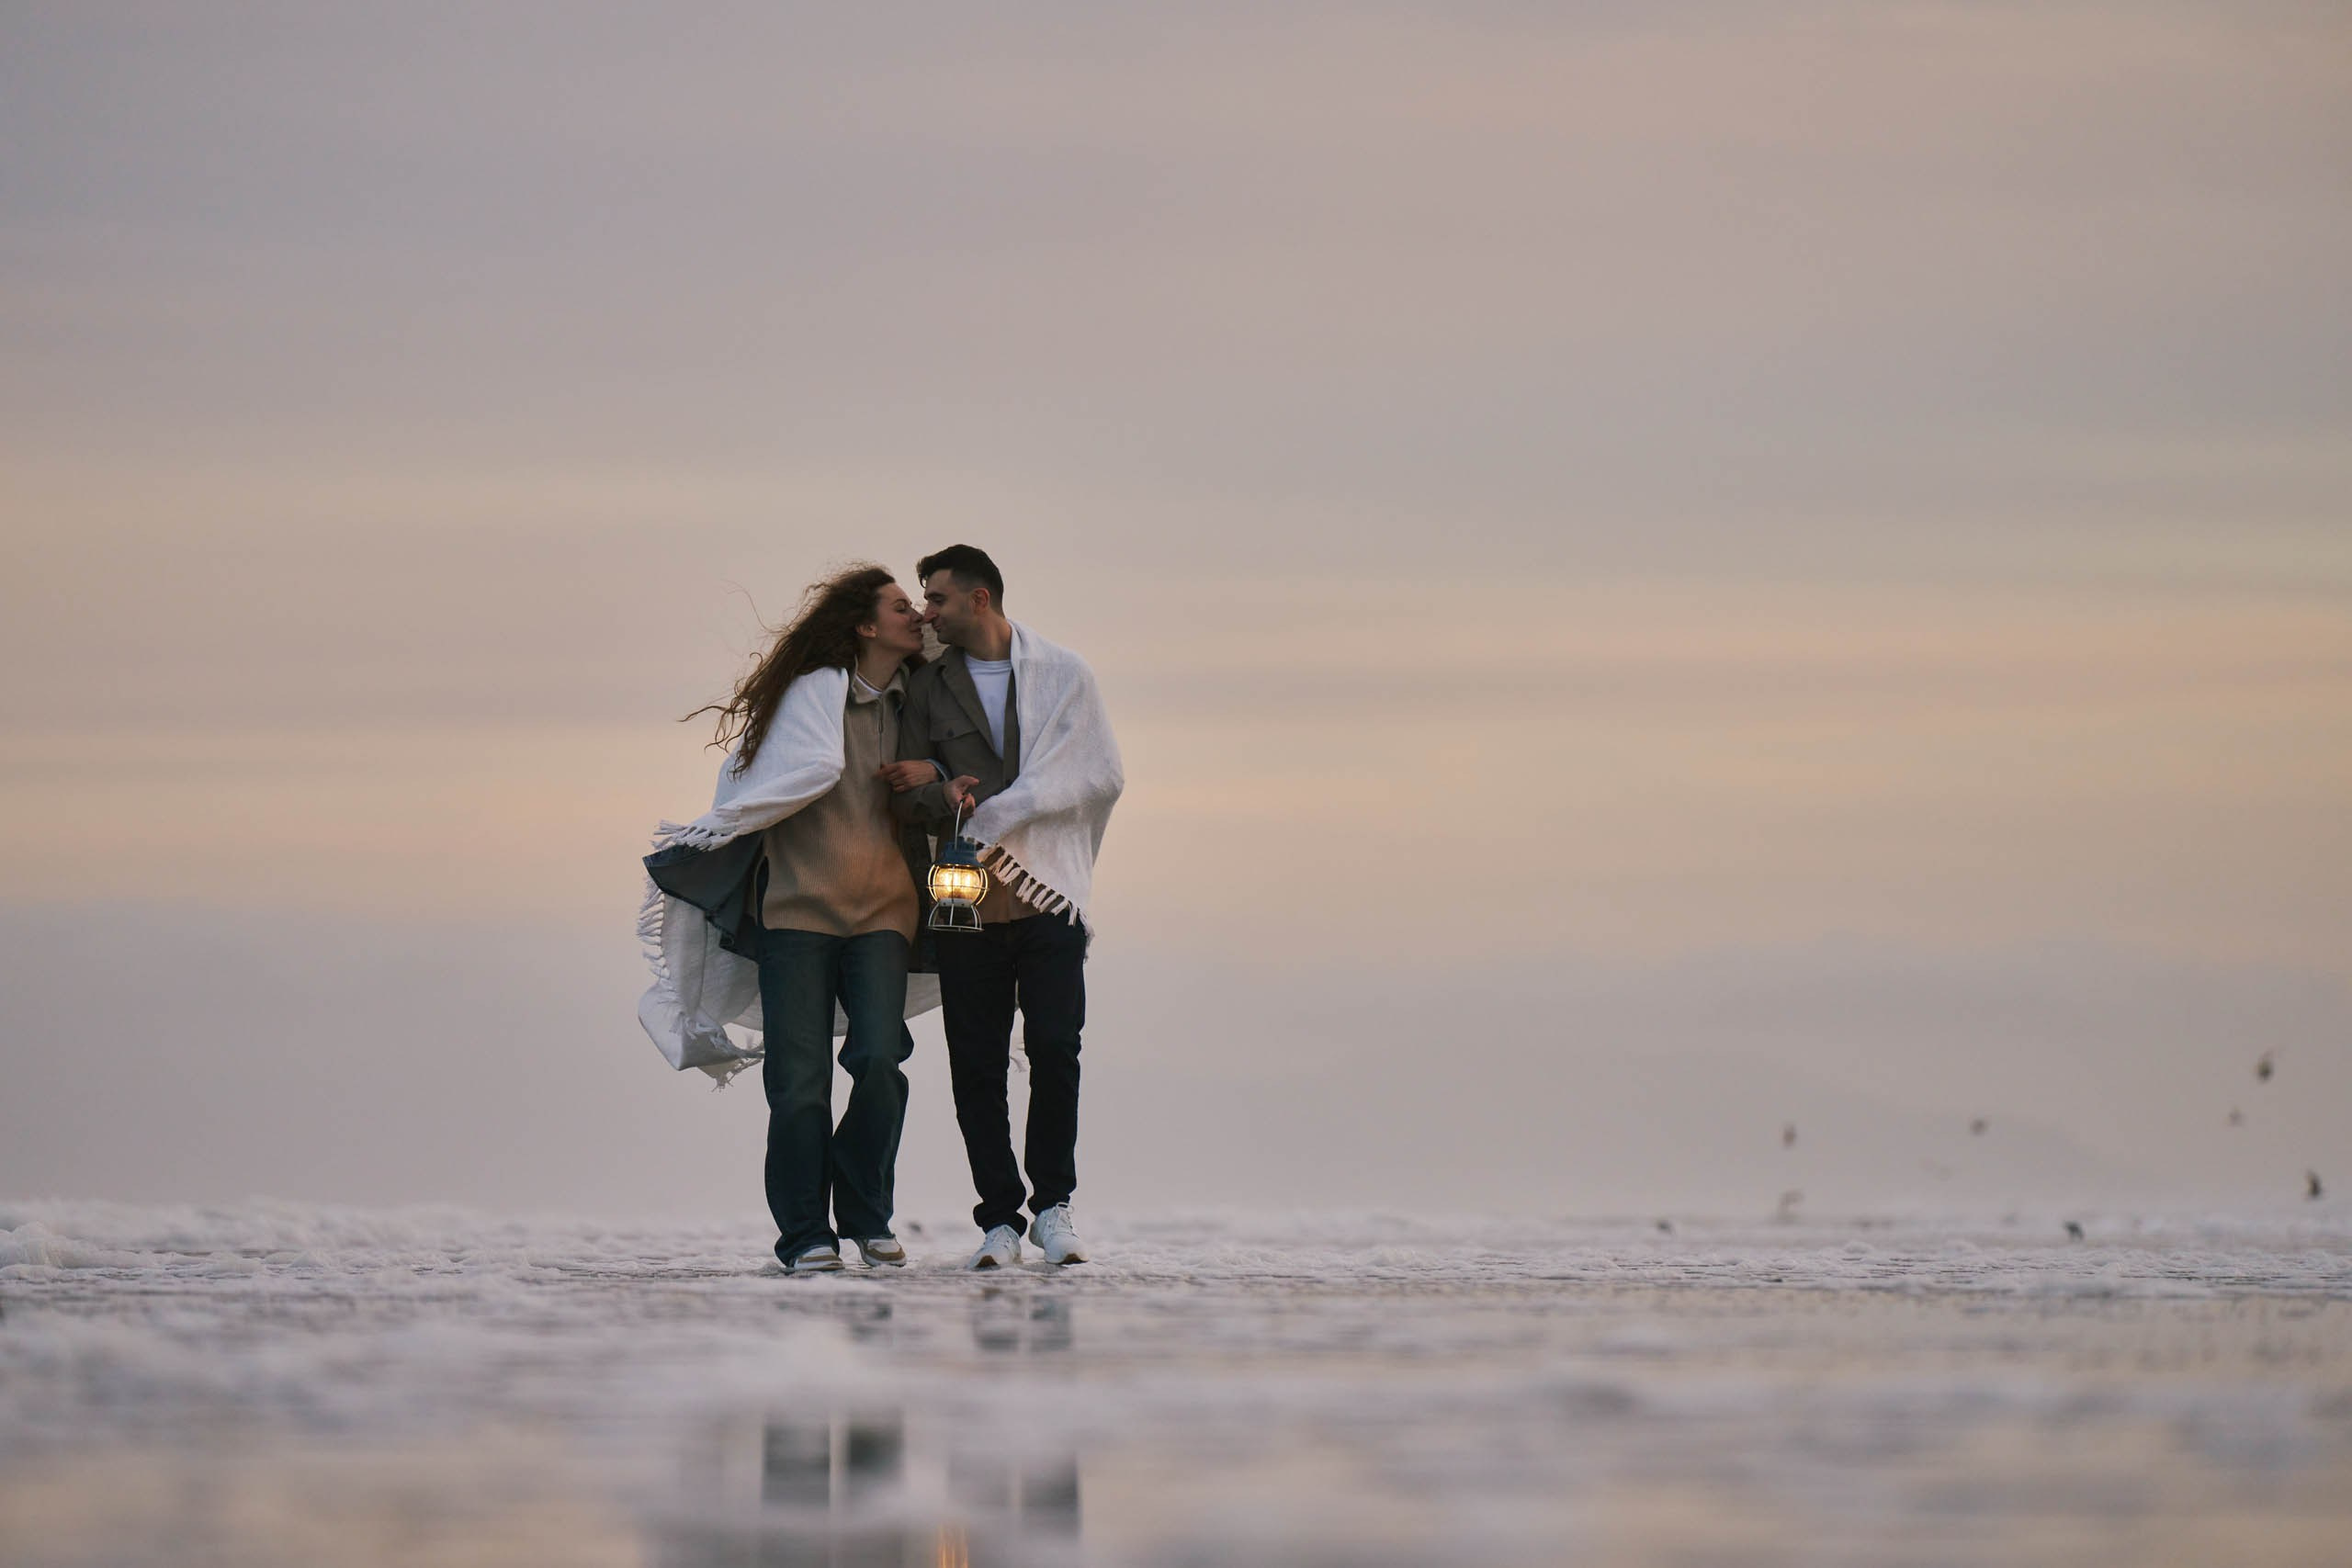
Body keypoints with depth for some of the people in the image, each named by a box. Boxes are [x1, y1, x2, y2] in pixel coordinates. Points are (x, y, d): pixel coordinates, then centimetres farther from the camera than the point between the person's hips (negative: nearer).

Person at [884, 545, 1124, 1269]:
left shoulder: (1063, 674, 6)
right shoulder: (928, 686, 12)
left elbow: (1102, 776, -1)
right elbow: (904, 792, 9)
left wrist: (982, 806, -8)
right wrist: (944, 796, -16)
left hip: (1049, 895, -2)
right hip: (967, 903, 2)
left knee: (1055, 1048, -11)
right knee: (976, 1064, -1)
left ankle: (1053, 1205, 3)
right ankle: (1000, 1218, 5)